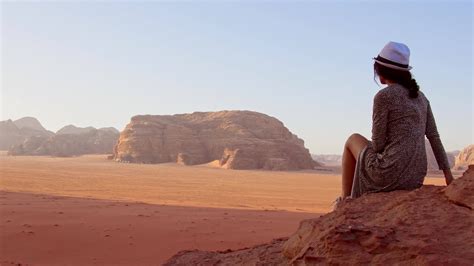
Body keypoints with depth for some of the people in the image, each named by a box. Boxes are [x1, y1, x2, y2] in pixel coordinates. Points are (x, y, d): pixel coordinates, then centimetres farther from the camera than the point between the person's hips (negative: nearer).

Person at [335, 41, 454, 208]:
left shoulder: (383, 96, -10)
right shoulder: (420, 96, 11)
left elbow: (378, 143, -11)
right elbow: (434, 137, 9)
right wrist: (448, 174, 11)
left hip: (391, 174, -7)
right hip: (417, 178, 7)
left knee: (353, 140, 21)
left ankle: (345, 199, 26)